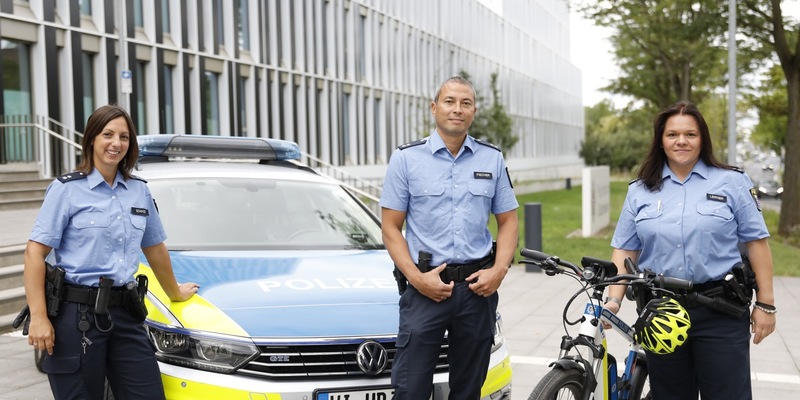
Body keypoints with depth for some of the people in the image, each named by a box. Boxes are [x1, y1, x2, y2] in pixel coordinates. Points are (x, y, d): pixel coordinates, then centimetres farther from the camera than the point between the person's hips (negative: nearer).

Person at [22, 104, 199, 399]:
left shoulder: (139, 191, 11)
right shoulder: (67, 189, -4)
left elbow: (155, 249, 22)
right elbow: (35, 253, -10)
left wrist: (175, 293, 30)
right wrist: (39, 317, -18)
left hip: (124, 314, 5)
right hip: (76, 314, -5)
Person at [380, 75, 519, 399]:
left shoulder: (492, 159, 8)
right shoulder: (406, 158, 1)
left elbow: (508, 221, 11)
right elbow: (391, 228, -1)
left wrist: (499, 270, -6)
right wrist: (417, 278, -13)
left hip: (478, 287, 3)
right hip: (426, 288, -2)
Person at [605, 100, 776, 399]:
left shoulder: (732, 182, 1)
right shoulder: (640, 191, 7)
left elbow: (756, 242, 0)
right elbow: (624, 250, 4)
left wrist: (765, 304, -4)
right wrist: (614, 299, -8)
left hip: (720, 312, -2)